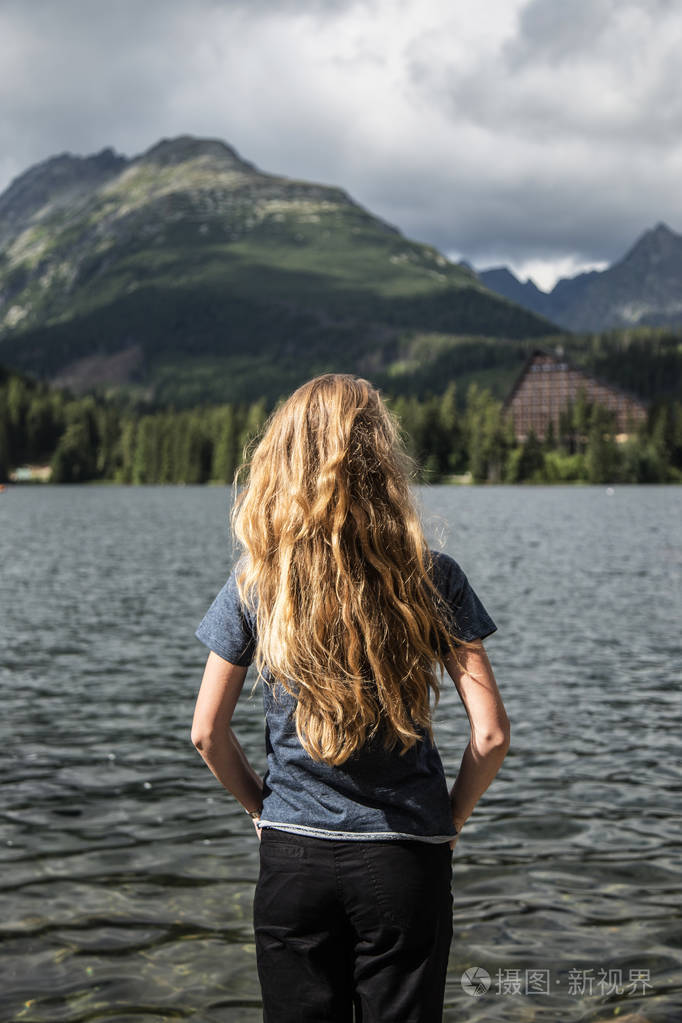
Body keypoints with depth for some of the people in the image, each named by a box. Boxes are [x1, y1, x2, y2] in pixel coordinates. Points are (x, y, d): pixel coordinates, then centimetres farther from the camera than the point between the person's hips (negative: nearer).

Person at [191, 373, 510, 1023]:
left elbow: (207, 734, -2)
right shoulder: (433, 579, -9)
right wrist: (450, 819, 5)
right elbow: (491, 735, -10)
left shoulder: (256, 580, -7)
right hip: (408, 862, -1)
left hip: (292, 856, 1)